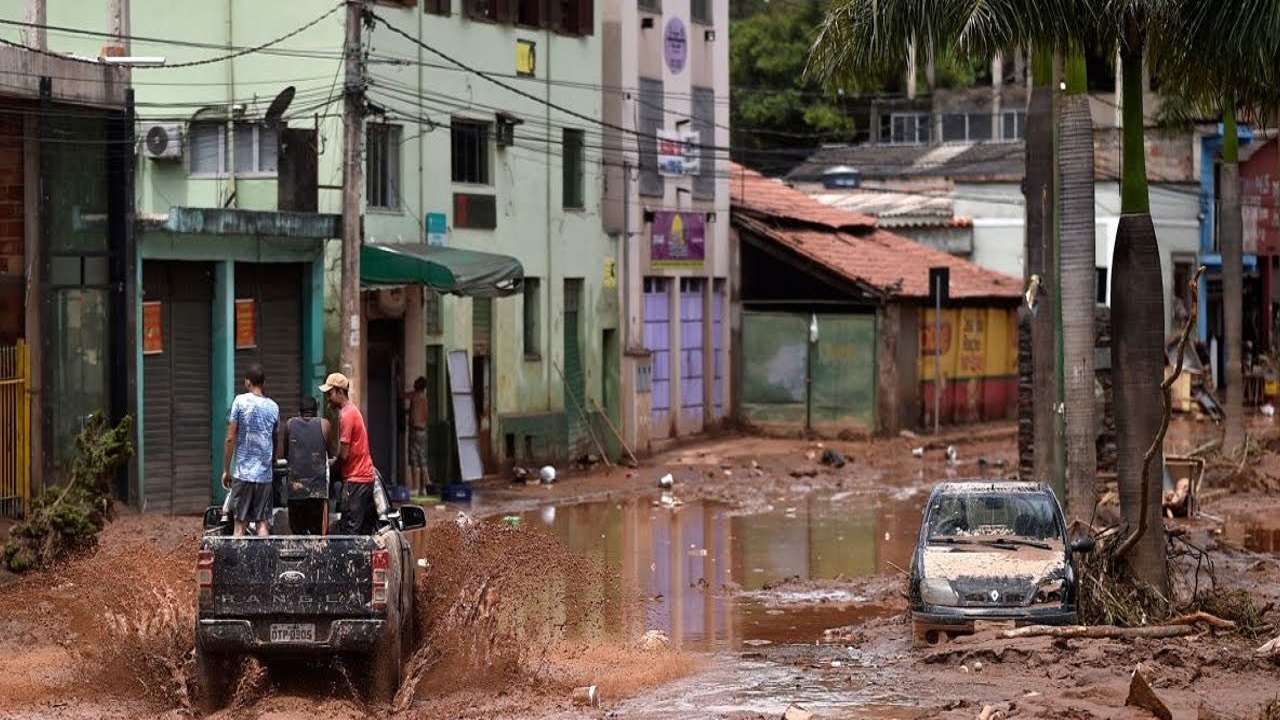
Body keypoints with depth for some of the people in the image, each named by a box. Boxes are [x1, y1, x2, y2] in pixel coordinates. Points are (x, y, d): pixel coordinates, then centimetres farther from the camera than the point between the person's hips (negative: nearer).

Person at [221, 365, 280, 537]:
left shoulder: (240, 402, -4)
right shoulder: (273, 407, 7)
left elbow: (230, 438, -6)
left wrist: (226, 470, 0)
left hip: (242, 472, -3)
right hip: (265, 473, 3)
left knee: (240, 523, -1)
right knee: (262, 522, 5)